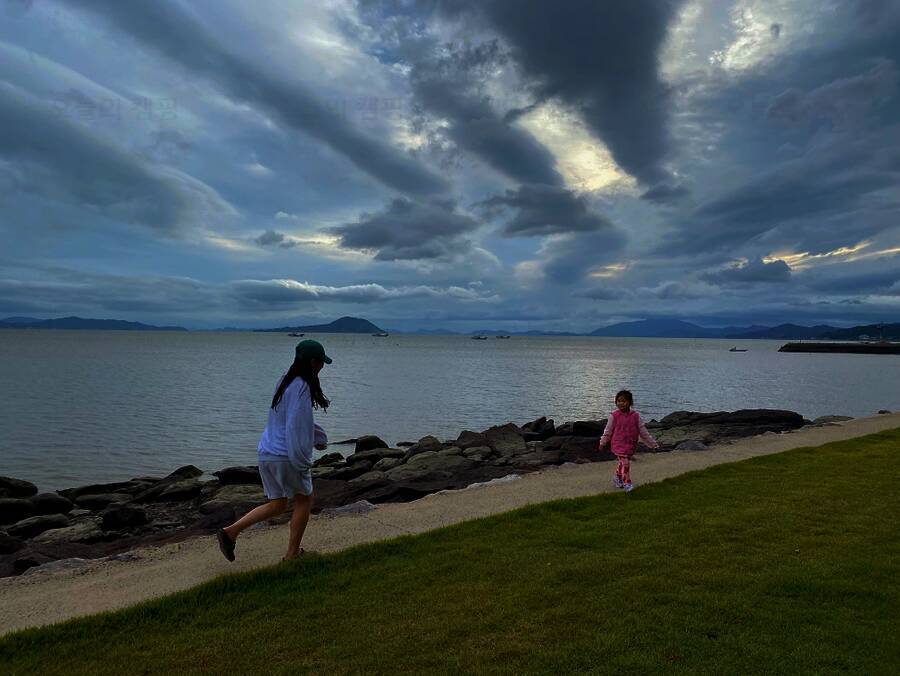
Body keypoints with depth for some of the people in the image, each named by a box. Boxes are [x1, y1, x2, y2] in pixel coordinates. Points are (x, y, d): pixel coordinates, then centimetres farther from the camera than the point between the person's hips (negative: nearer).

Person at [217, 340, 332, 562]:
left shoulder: (285, 381, 11)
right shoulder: (301, 387, -18)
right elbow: (295, 427, -21)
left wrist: (319, 436, 30)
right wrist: (302, 462, -16)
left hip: (267, 454, 9)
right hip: (286, 456, -8)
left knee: (277, 505, 20)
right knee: (304, 500, 13)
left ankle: (231, 531, 10)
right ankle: (292, 554, 21)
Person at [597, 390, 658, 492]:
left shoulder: (635, 416, -2)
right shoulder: (614, 416, -9)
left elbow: (642, 430, 5)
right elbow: (608, 431, 2)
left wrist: (652, 443, 6)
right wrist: (602, 443, 9)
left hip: (631, 444, 3)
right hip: (618, 444, -3)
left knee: (622, 463, 15)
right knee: (625, 463, -13)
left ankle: (618, 479, 36)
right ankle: (627, 483, -2)